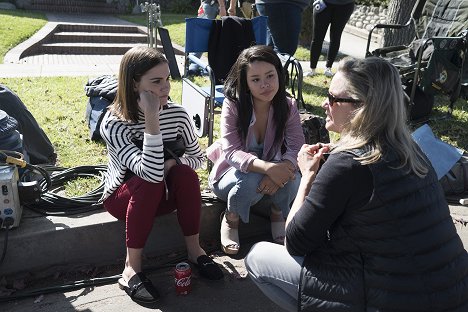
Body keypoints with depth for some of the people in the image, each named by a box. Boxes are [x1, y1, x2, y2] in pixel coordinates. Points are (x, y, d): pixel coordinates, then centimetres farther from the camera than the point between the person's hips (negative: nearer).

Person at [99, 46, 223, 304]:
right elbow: (150, 173, -39)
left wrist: (172, 163, -21)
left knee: (185, 173, -28)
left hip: (165, 194, 3)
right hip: (124, 197, -3)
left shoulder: (177, 114, -13)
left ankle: (194, 250, -11)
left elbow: (197, 157, 0)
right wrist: (152, 119, -43)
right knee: (150, 183, -35)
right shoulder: (114, 123, -26)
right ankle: (131, 268, -23)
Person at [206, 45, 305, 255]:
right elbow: (231, 152, -30)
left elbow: (297, 149, -18)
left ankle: (277, 215, 3)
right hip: (233, 173, -2)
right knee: (251, 181, -37)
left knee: (290, 178, -31)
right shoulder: (233, 105, -21)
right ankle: (230, 219, -3)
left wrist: (283, 168, -42)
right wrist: (267, 167, -48)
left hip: (272, 173, 2)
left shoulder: (287, 107, -12)